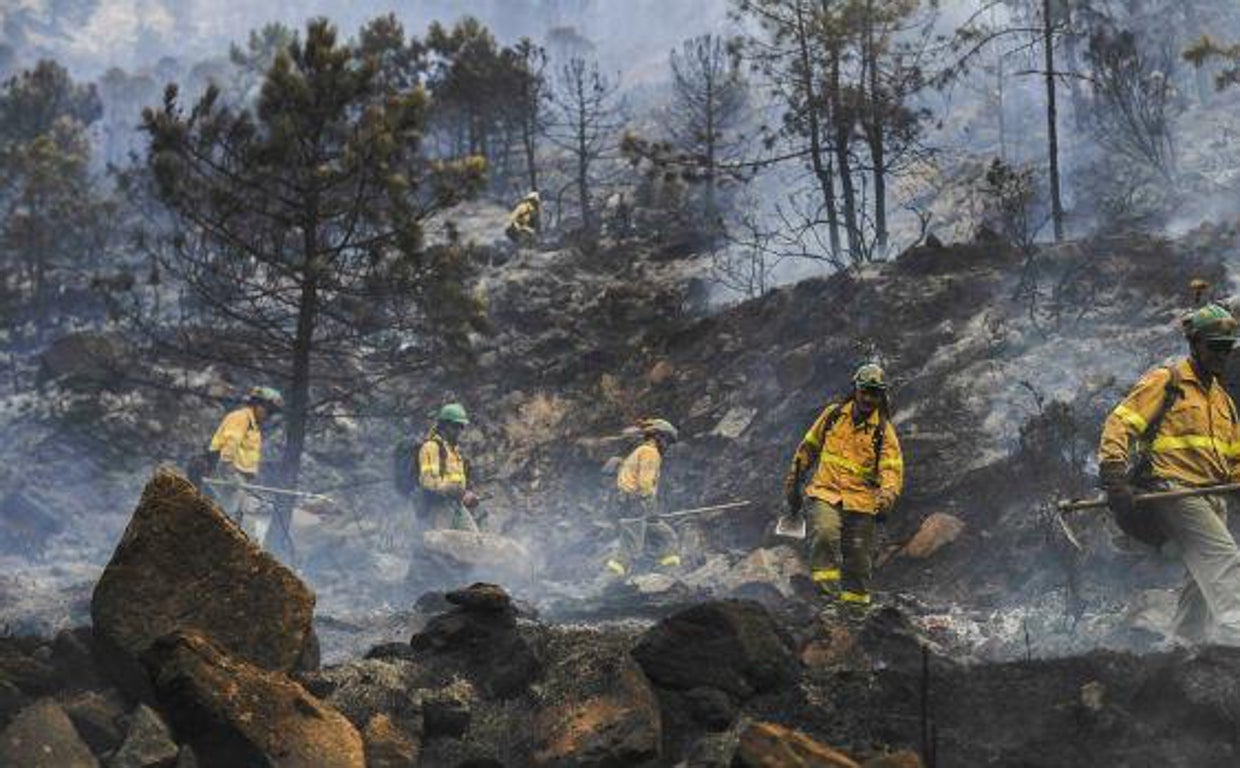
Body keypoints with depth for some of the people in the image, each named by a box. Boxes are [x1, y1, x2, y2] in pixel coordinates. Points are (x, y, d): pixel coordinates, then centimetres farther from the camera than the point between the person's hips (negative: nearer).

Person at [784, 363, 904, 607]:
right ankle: (825, 585, -23)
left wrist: (887, 494, -29)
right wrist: (793, 482, 21)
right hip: (825, 493, 0)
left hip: (861, 502, 0)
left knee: (858, 559, 2)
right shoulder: (833, 414, 8)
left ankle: (855, 601, 14)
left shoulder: (883, 431, 3)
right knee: (824, 533, -28)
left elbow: (892, 468, -8)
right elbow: (808, 448, 19)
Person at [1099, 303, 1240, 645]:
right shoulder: (1166, 381, 0)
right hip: (1173, 488, -8)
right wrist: (1113, 477, -21)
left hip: (1211, 499, 8)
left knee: (1204, 581, 7)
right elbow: (1120, 423, -9)